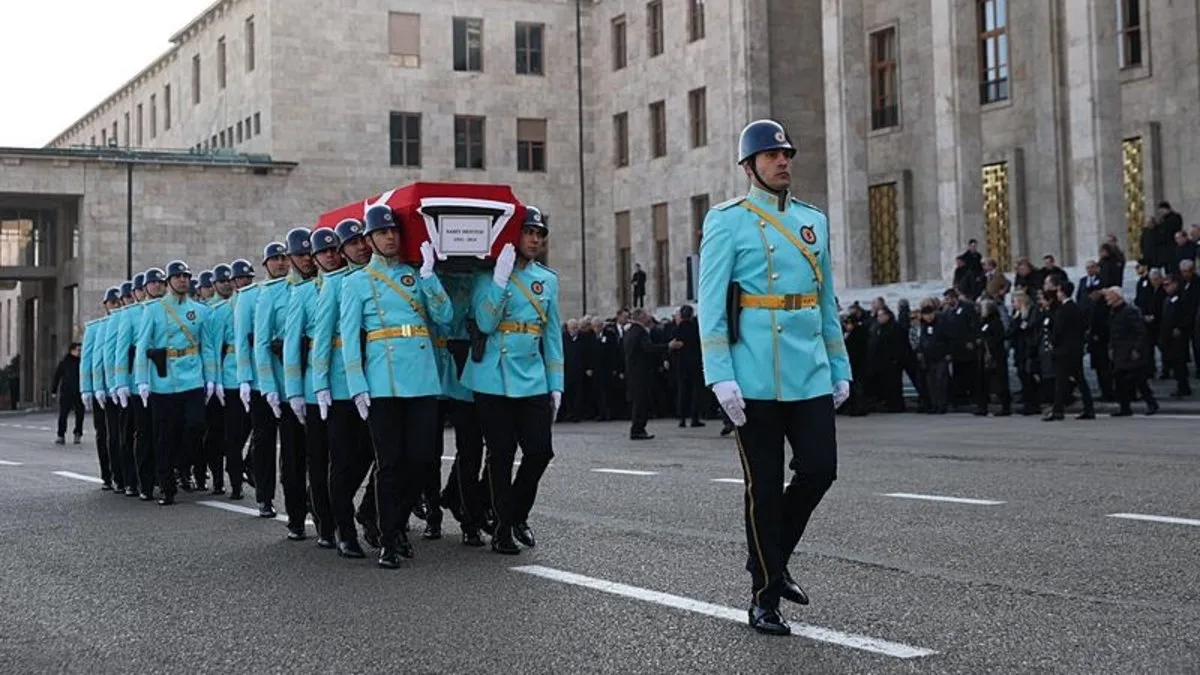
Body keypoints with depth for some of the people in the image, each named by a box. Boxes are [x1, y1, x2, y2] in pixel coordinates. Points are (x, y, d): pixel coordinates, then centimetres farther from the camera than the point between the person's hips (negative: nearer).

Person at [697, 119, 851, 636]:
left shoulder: (814, 220, 14)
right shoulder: (727, 221, -3)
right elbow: (710, 304, -8)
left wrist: (840, 369, 15)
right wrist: (720, 377, -15)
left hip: (811, 376, 5)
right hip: (756, 380, -5)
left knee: (819, 471, 1)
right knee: (765, 487, 1)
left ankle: (773, 560, 26)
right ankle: (765, 597, 13)